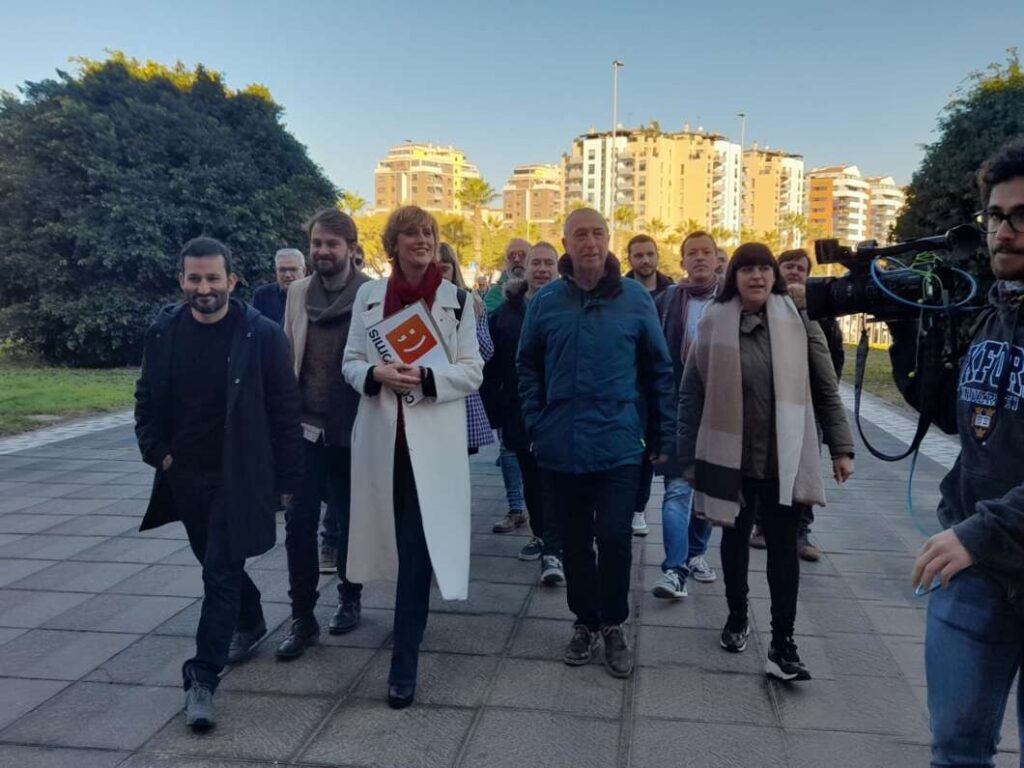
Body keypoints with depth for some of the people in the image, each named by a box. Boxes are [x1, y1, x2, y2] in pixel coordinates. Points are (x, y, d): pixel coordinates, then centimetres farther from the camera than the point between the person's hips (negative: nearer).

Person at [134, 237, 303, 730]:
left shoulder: (262, 334, -13)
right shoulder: (163, 332, 0)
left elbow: (285, 411, -9)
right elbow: (146, 399, 12)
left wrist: (287, 479, -8)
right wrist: (156, 452, 0)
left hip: (238, 476, -5)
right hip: (185, 476, 5)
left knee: (221, 573, -4)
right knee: (216, 563, 20)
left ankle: (203, 678, 3)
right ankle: (249, 621, 45)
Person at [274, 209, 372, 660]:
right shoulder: (298, 292, 5)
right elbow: (287, 356, 9)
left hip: (351, 429, -3)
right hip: (304, 427, 3)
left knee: (349, 520, 12)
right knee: (299, 522, 1)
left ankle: (349, 599, 32)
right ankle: (302, 617, 12)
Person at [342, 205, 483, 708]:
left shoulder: (456, 300, 0)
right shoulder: (369, 295, 7)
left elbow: (472, 372, -1)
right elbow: (351, 362, 9)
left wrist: (426, 379, -18)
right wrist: (377, 374, -13)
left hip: (433, 440, -2)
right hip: (382, 435, 3)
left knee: (418, 552, -3)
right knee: (401, 545, 15)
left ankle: (404, 663, 4)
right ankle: (409, 627, 40)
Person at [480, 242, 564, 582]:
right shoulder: (507, 310, 7)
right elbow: (492, 366, 7)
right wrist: (495, 411, 4)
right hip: (520, 412, 5)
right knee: (531, 477, 16)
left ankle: (552, 550, -4)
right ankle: (540, 534, 33)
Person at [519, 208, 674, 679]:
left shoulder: (635, 299, -1)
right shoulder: (545, 302, 1)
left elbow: (658, 370, 4)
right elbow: (528, 368, 9)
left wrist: (663, 435, 4)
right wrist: (536, 426, 1)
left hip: (618, 445, -1)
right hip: (561, 448, 2)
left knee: (614, 539, -5)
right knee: (574, 543, 12)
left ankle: (613, 625, 19)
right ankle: (585, 621, 32)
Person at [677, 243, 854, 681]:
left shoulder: (798, 322, -2)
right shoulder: (715, 323, -4)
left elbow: (825, 389, 3)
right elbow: (692, 393, -1)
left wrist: (840, 447, 0)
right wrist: (689, 456, -2)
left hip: (783, 457, 0)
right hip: (731, 455, 1)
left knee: (783, 547, 0)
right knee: (735, 538, 16)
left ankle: (782, 645, 7)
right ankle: (737, 618, 35)